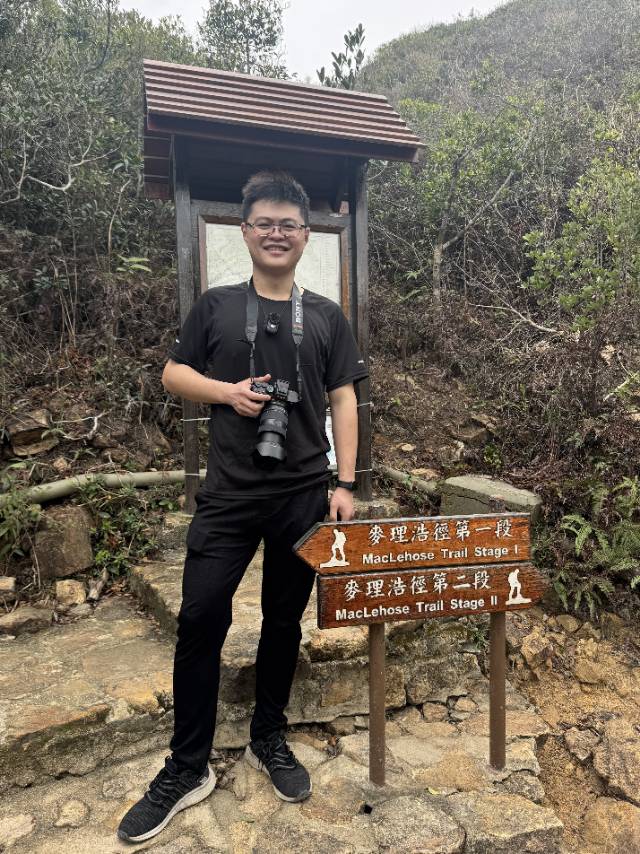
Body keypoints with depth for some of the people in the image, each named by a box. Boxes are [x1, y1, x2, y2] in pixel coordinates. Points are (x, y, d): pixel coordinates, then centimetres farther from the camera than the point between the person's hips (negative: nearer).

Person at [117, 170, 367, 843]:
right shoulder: (215, 306, 7)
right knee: (200, 619, 0)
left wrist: (344, 483, -2)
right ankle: (187, 768, 20)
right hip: (228, 495, 0)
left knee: (284, 620, 12)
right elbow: (172, 374, 10)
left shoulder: (326, 317, 8)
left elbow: (343, 401, 5)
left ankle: (269, 740, 34)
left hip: (303, 494, 1)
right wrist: (227, 390, -10)